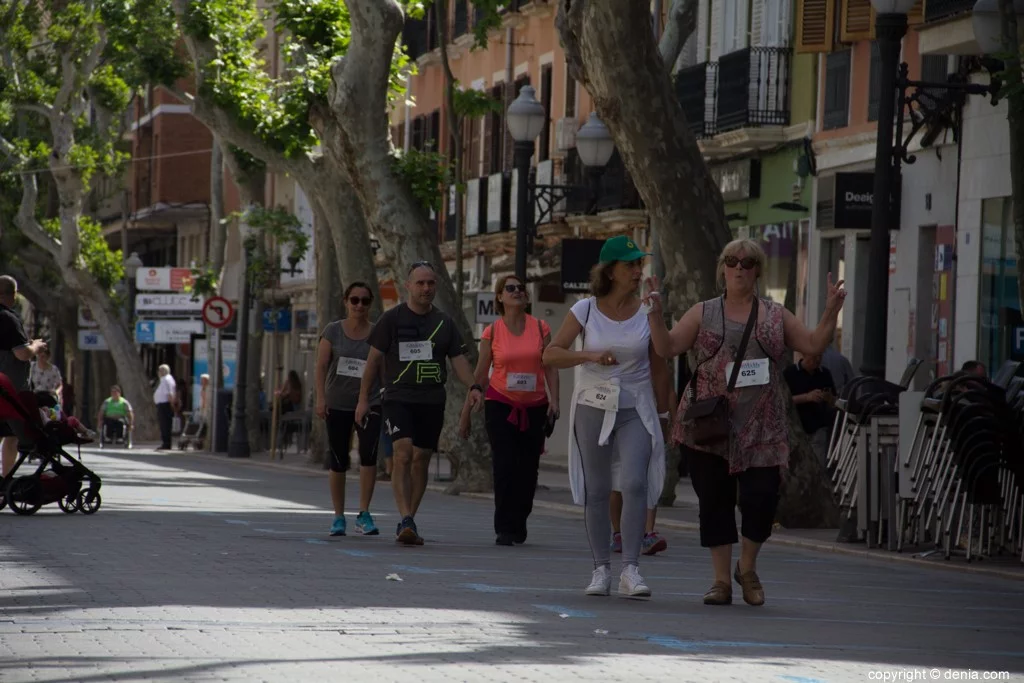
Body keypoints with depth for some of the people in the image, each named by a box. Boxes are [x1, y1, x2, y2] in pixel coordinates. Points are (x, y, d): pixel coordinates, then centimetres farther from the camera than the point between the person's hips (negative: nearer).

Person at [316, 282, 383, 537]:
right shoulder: (333, 331, 3)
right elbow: (322, 365, -1)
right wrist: (321, 397, -11)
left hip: (369, 403, -1)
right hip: (338, 404, 1)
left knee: (369, 453, -19)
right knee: (338, 461, 6)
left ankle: (364, 514, -14)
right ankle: (338, 517, 18)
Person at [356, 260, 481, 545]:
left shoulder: (444, 322, 11)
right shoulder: (392, 319, 1)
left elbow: (458, 359, 9)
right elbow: (374, 359, 3)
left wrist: (472, 386, -9)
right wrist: (364, 398, -1)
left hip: (432, 401, 4)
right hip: (398, 398, -4)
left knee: (421, 460, 6)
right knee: (403, 453, -19)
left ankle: (408, 523, 16)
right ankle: (406, 521, -27)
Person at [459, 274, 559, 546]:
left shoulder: (540, 328, 3)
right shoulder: (492, 332, 1)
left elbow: (551, 368, 4)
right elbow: (480, 375, 5)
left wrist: (554, 400, -10)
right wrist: (466, 413, 6)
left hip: (534, 408, 2)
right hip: (501, 405, -2)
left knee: (528, 470, 2)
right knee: (504, 467, -12)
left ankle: (518, 525, 18)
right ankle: (504, 529, -10)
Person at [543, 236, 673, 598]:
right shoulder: (586, 310, -2)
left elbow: (659, 367, 7)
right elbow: (550, 354, -5)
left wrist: (661, 413, 6)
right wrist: (590, 356, -21)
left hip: (636, 409, -1)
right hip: (593, 406, 1)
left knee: (635, 484, -16)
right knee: (596, 490, 4)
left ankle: (630, 569, -16)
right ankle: (601, 569, 12)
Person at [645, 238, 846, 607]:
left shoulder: (776, 316, 12)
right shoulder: (702, 313, 9)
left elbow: (813, 344, 9)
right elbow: (667, 348, 3)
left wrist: (830, 313, -3)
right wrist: (656, 313, -10)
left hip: (760, 427, 0)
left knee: (762, 498, -9)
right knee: (714, 501, 1)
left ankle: (747, 568, 16)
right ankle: (722, 579, 11)